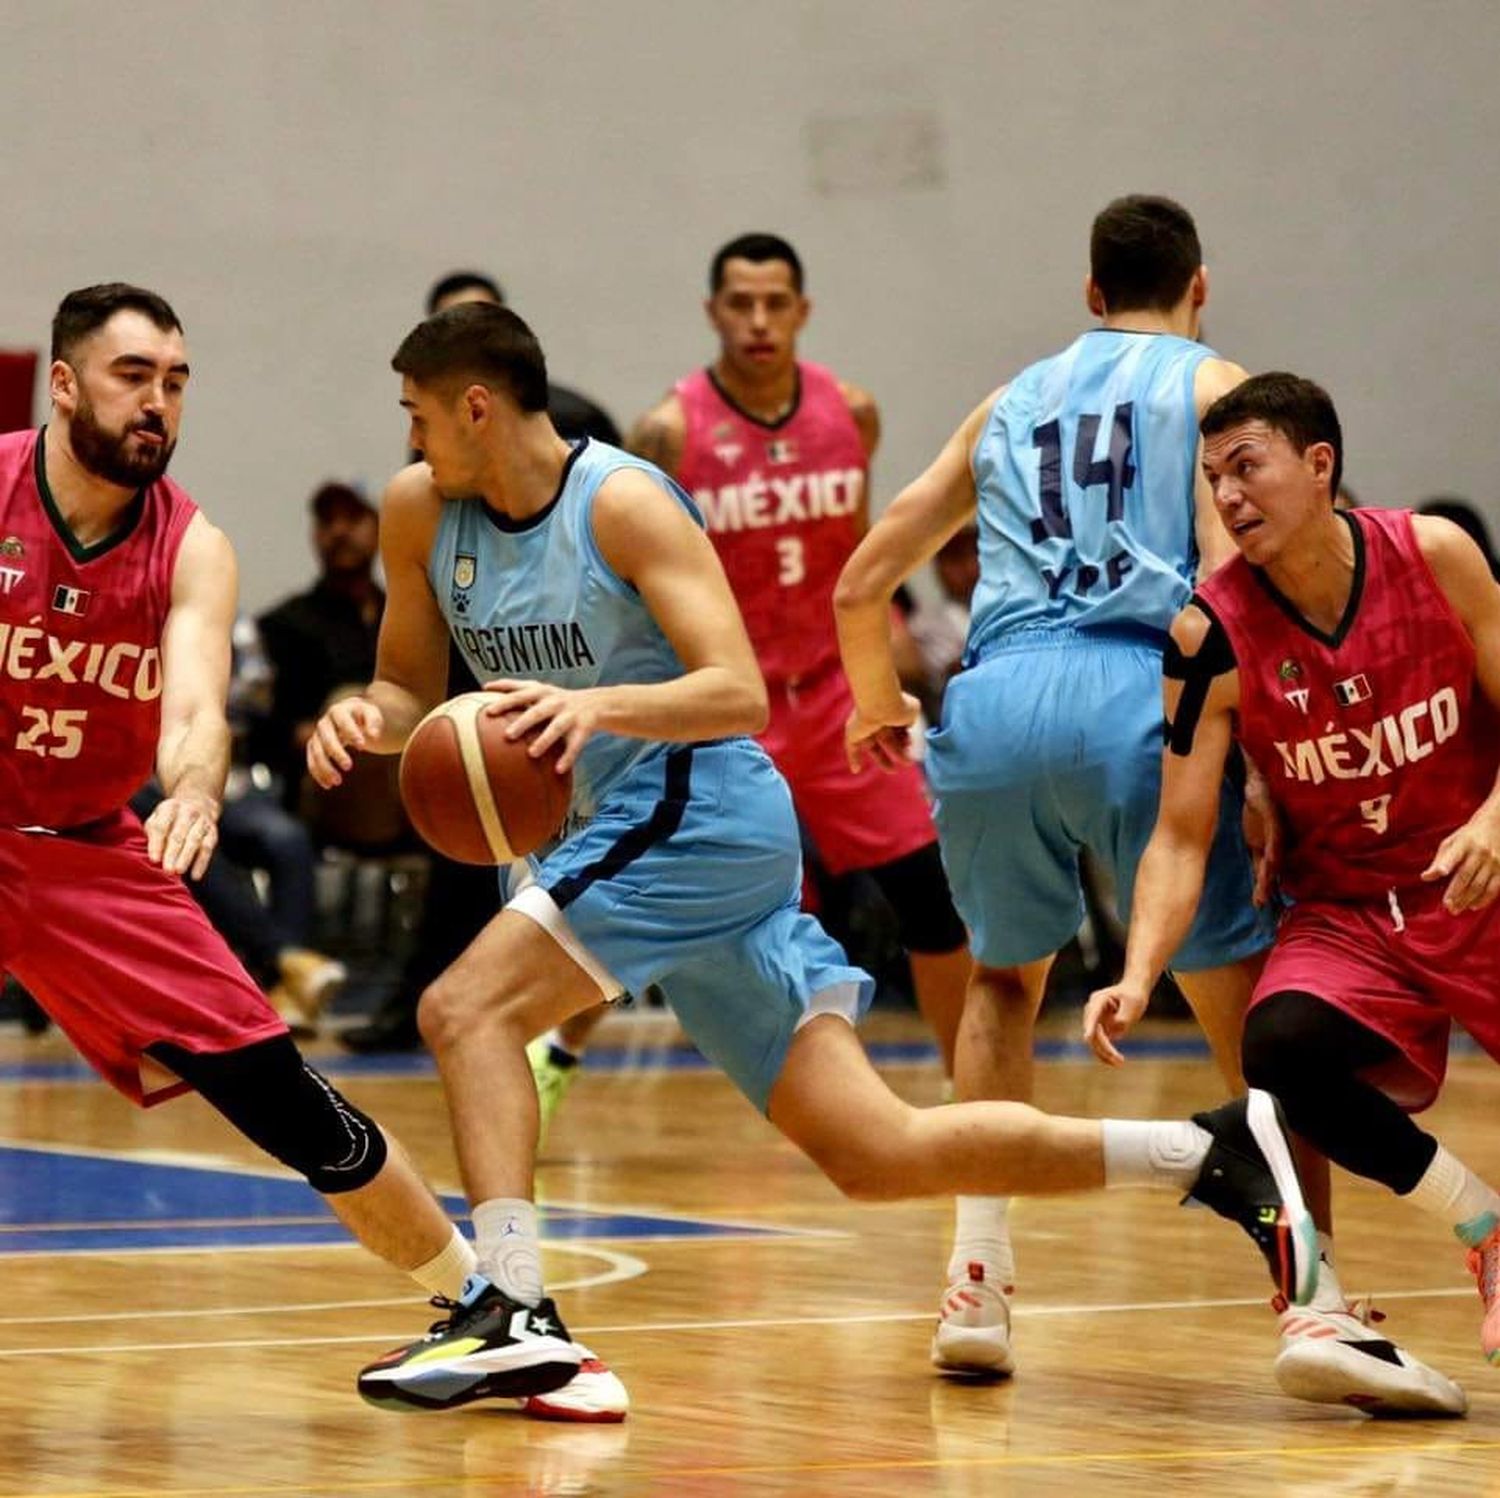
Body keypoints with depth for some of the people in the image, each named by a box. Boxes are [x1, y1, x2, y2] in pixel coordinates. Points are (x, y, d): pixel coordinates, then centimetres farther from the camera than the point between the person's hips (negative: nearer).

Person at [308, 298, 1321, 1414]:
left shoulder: (623, 501, -13)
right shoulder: (421, 512, 8)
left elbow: (741, 695, -20)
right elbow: (413, 690, 15)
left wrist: (601, 705, -36)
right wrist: (363, 718, -7)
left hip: (701, 810, -8)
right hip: (633, 827, 8)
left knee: (467, 1006, -19)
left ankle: (511, 1309, -23)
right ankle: (1211, 1152, 5)